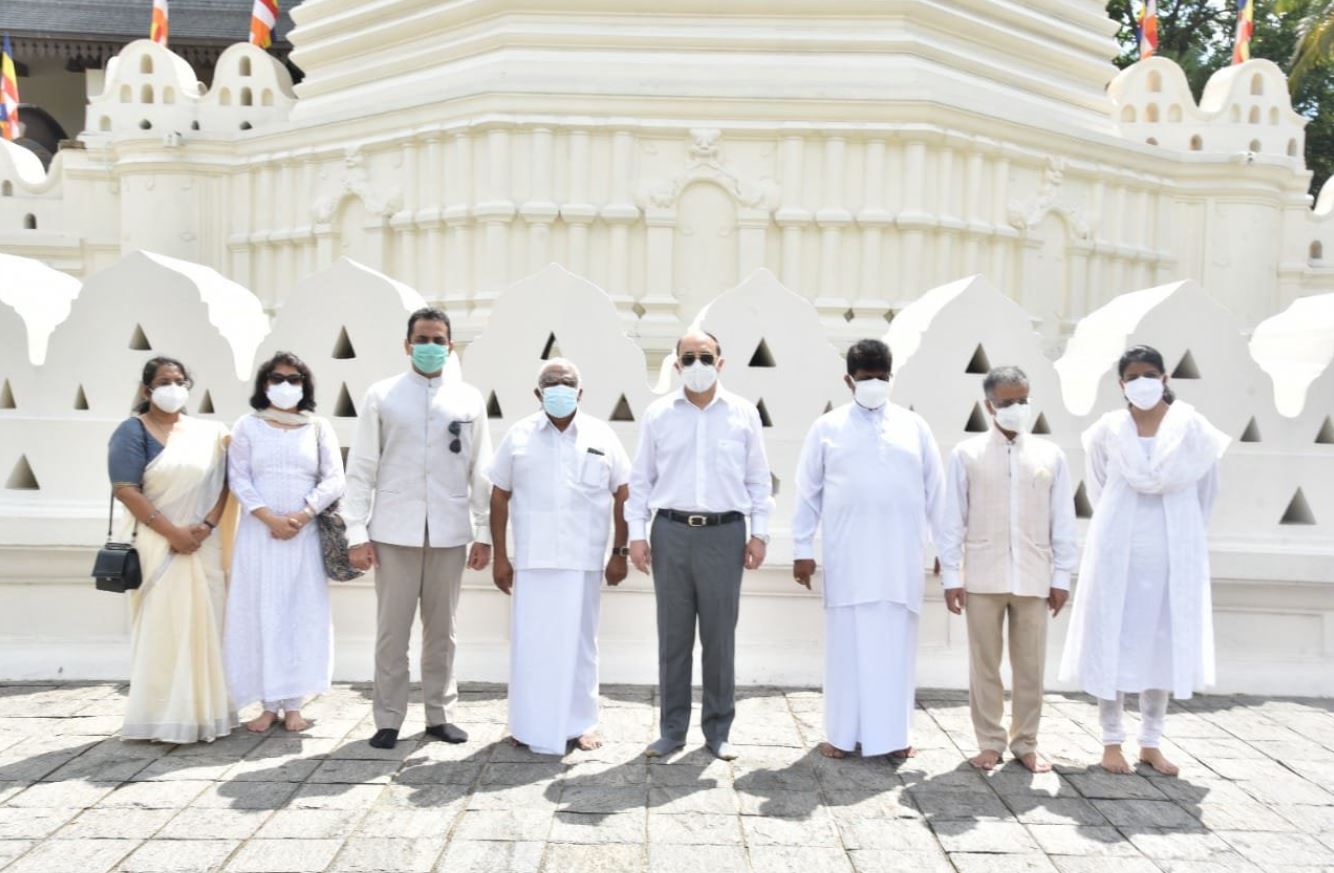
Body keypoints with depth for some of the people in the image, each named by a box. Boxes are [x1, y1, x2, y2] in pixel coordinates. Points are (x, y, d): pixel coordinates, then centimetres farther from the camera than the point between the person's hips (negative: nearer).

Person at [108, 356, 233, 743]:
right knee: (162, 627, -4)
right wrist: (172, 532, -15)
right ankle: (165, 718, 3)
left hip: (202, 546, 4)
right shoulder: (133, 432, -1)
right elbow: (125, 489, -10)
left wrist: (206, 526, -9)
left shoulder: (207, 432, 10)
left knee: (205, 624, 4)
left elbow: (224, 483, 8)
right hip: (157, 544, -4)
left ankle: (204, 712, 13)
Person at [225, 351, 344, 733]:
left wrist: (302, 516, -12)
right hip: (259, 534, 0)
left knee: (302, 615, 0)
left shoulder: (319, 428, 8)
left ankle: (293, 704, 8)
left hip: (305, 535, 0)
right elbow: (239, 479, -1)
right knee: (262, 614, 1)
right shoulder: (248, 426, 7)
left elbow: (334, 480, 1)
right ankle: (269, 704, 9)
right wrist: (270, 518, -13)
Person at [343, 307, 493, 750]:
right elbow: (361, 469, 2)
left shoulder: (469, 399, 8)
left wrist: (484, 534, 5)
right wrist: (357, 534, -3)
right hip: (395, 531, -1)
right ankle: (388, 720, 16)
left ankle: (440, 714, 22)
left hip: (450, 533, 2)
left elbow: (480, 471, 8)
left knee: (442, 630, 10)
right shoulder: (381, 396, 3)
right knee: (392, 631, 4)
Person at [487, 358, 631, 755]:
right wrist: (499, 555, 3)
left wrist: (620, 552, 3)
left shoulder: (602, 436, 5)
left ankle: (580, 723, 21)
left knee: (579, 641, 8)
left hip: (584, 561, 0)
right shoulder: (518, 436, 5)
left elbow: (623, 496, 7)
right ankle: (528, 724, 18)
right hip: (532, 559, 0)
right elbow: (499, 497, 7)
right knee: (531, 642, 4)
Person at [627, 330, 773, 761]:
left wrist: (759, 533, 3)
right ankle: (672, 729, 20)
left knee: (720, 637, 6)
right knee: (673, 636, 8)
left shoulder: (744, 413, 5)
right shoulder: (658, 413, 5)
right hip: (671, 532, 1)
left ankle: (718, 730, 20)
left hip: (725, 533, 0)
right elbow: (641, 478, 7)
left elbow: (759, 478, 8)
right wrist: (637, 533, 1)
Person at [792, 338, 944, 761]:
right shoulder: (827, 427, 5)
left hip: (901, 558, 1)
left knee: (895, 645, 5)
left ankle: (892, 734, 15)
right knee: (846, 644, 4)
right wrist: (802, 548, 2)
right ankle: (842, 734, 13)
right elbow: (808, 491, 5)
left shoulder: (914, 426, 9)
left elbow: (935, 490, 10)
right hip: (847, 557, -1)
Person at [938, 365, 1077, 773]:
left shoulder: (1050, 454, 5)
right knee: (985, 664, 7)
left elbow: (1063, 521, 7)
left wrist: (1062, 576, 4)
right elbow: (953, 520, 0)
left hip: (1033, 578, 2)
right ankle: (990, 742, 19)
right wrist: (951, 575, -2)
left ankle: (1025, 743, 23)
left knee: (1031, 666, 9)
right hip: (983, 578, -1)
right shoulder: (967, 453, 0)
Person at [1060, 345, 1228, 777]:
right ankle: (1112, 741, 12)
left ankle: (1150, 743, 18)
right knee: (1114, 641, 1)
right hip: (1118, 550, -1)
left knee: (1164, 641, 6)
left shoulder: (1191, 426, 0)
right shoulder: (1107, 430, 0)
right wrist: (1119, 526, 11)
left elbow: (1204, 489, 8)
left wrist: (1179, 532, 11)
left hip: (1174, 552, 1)